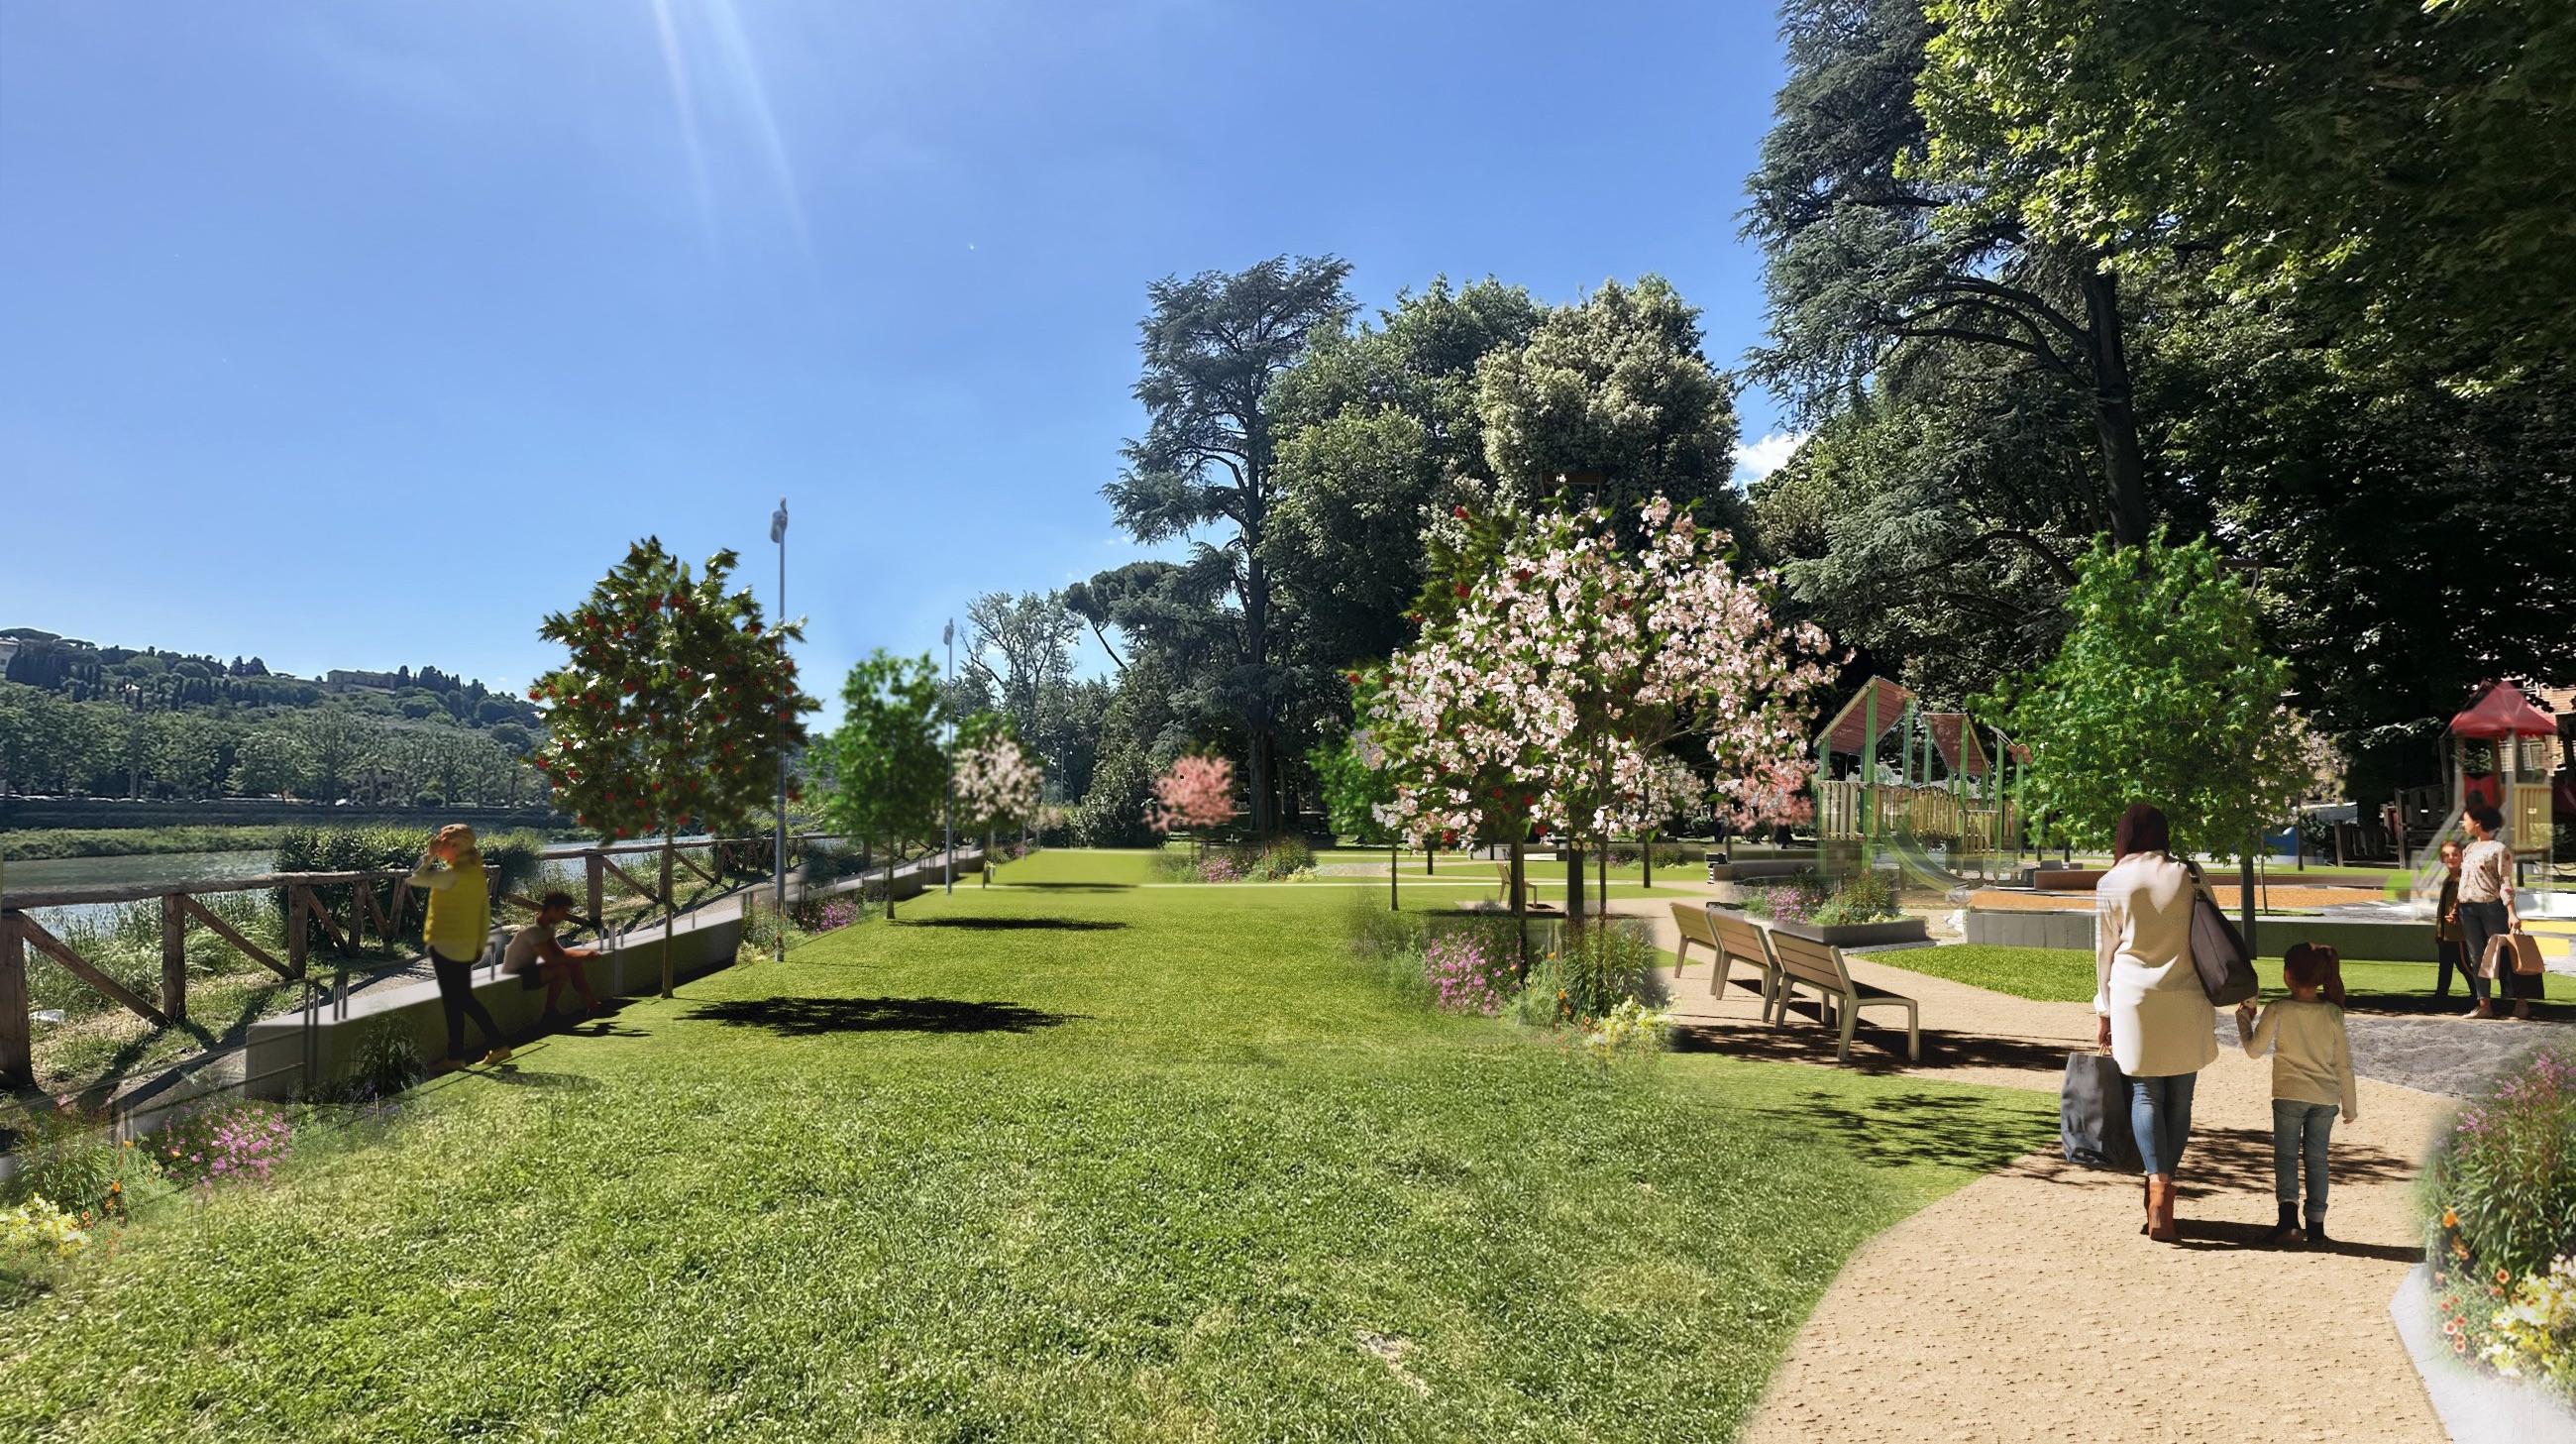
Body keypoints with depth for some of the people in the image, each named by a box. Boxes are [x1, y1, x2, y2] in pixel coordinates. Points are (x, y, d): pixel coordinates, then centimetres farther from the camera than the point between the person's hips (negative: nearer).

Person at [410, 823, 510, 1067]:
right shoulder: (477, 872, 8)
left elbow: (416, 878, -10)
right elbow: (485, 911, 11)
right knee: (465, 998, 16)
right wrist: (480, 944, 16)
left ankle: (456, 1055, 9)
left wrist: (430, 855, -1)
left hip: (446, 944, -8)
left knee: (452, 1000, 1)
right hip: (467, 946, 8)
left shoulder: (452, 874, -17)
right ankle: (497, 1044, 13)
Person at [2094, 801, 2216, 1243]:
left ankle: (2158, 1184, -11)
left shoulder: (2111, 884, -2)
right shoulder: (2186, 876, 2)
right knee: (2179, 1098, 9)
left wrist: (2104, 1012, 10)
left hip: (2134, 999, -1)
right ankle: (2163, 1191, 10)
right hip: (2186, 1000, 2)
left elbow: (2104, 952, 2)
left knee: (2146, 1094, 5)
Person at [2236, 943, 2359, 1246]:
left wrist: (2244, 1017, 11)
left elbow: (2254, 1049, -5)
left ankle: (2288, 1217, -14)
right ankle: (2316, 1224, 15)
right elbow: (2344, 1063, 2)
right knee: (2316, 1158, 13)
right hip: (2326, 1098, 3)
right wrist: (2350, 1105, 12)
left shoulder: (2278, 1010, -12)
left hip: (2290, 1095, -3)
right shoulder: (2333, 1013, -3)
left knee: (2285, 1156, 3)